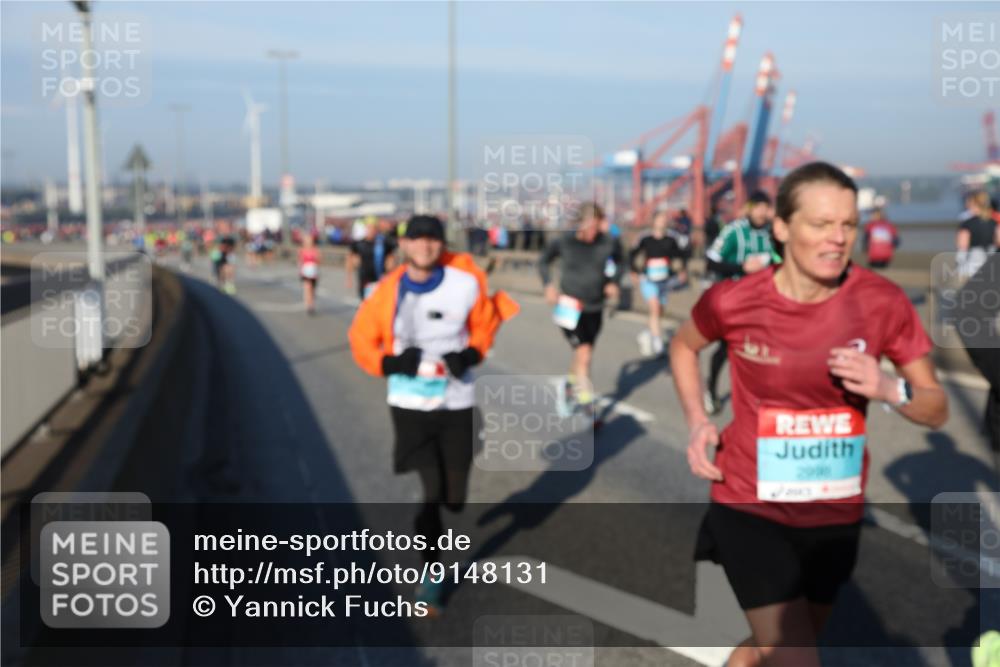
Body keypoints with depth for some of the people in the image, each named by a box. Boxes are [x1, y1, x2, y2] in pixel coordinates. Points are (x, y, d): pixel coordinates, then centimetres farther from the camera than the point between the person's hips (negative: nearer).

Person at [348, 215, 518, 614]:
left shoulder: (466, 283, -9)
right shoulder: (387, 292, -9)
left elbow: (486, 323, 8)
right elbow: (361, 339, 3)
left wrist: (471, 354, -11)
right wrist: (390, 363, -16)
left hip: (457, 404, 2)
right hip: (410, 405, -1)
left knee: (454, 496, 8)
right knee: (427, 491, -8)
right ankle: (430, 575, 11)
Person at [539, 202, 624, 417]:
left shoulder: (609, 242, -10)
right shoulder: (563, 242, -14)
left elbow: (619, 262, 11)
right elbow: (543, 261, 4)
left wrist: (613, 281, -5)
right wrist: (548, 284, -11)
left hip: (595, 309, 3)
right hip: (570, 308, -3)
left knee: (582, 355, 18)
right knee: (584, 354, -15)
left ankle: (569, 385, 47)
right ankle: (586, 403, -2)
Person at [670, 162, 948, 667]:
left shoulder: (883, 303, -13)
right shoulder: (734, 301, -15)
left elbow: (937, 410, -3)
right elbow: (683, 346, 8)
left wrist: (891, 389, -25)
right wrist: (696, 421, -6)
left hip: (836, 512, 3)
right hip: (750, 506, -3)